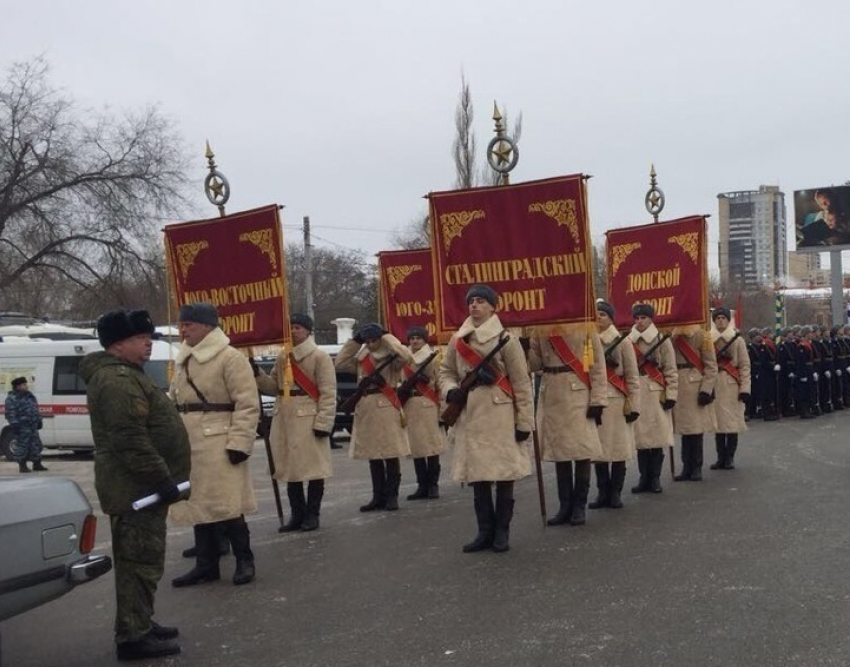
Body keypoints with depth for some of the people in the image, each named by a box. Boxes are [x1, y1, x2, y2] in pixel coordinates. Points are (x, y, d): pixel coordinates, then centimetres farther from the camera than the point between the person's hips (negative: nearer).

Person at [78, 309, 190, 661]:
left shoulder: (125, 374, 17)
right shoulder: (117, 380, -19)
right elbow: (130, 441, -26)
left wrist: (162, 479, 23)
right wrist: (162, 480, -23)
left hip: (140, 486, 11)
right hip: (136, 487, -11)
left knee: (141, 558, 17)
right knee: (140, 560, -6)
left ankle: (140, 625, 27)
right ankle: (133, 637, -1)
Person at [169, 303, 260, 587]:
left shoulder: (230, 358, -10)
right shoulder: (182, 361, 15)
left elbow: (247, 405, -14)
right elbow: (174, 403, 21)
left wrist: (240, 443, -19)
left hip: (218, 446, -8)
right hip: (188, 446, 8)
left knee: (226, 505, -5)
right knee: (197, 505, 12)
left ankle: (244, 560, 10)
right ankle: (206, 564, 21)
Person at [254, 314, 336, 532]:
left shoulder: (320, 356, -6)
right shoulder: (283, 357, 13)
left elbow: (328, 393, -10)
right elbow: (274, 387, 16)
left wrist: (323, 422, -16)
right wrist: (257, 374, -1)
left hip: (308, 419, -7)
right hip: (284, 418, 7)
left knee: (312, 467, 0)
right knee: (289, 467, 11)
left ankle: (312, 514, 10)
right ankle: (297, 514, 20)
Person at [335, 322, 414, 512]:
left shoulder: (391, 358, -3)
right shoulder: (361, 359, 14)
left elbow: (407, 357, -22)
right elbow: (340, 363, 11)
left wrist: (387, 337, -12)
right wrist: (354, 341, 7)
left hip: (387, 408, -6)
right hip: (365, 409, 6)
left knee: (391, 455, -3)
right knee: (372, 456, 9)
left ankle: (392, 496, 5)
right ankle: (378, 496, 16)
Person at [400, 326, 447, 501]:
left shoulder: (433, 360, -1)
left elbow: (441, 386, -3)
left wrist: (443, 413, -8)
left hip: (429, 408, -4)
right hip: (411, 409, 4)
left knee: (432, 447, -2)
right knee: (416, 448, 6)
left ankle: (433, 485, 7)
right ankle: (422, 486, 13)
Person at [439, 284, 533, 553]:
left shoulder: (505, 339, -4)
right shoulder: (457, 340, 9)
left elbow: (521, 383, -4)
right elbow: (446, 371, 17)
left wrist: (524, 421, -8)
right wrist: (450, 390, -6)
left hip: (500, 417, -4)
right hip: (469, 417, 4)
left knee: (504, 472, 0)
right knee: (476, 473, 7)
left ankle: (502, 532, 13)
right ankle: (485, 531, 17)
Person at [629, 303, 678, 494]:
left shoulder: (662, 340, 2)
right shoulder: (628, 341, 8)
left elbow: (671, 371, 0)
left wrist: (671, 395, -6)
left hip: (656, 394, -2)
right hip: (635, 394, 2)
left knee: (657, 437, -2)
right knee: (640, 437, 3)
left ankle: (655, 478, 8)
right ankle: (644, 478, 12)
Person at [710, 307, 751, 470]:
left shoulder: (737, 340, 3)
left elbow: (745, 366, 0)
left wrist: (745, 388, -7)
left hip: (732, 385, -1)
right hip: (714, 385, 1)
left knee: (732, 421, -2)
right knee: (717, 421, 2)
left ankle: (729, 458, 6)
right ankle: (721, 457, 10)